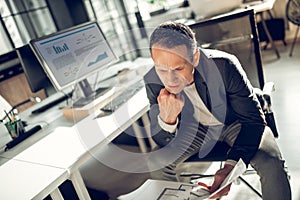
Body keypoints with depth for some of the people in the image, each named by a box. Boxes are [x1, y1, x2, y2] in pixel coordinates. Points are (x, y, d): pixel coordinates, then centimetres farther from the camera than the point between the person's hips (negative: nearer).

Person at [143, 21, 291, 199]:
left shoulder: (224, 66, -32)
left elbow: (253, 120, -23)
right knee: (156, 162, -13)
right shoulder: (153, 81, -24)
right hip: (197, 128, 3)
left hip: (235, 123, -2)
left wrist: (231, 165, -36)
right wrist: (166, 118, -41)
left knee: (271, 164, -27)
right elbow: (162, 142, -16)